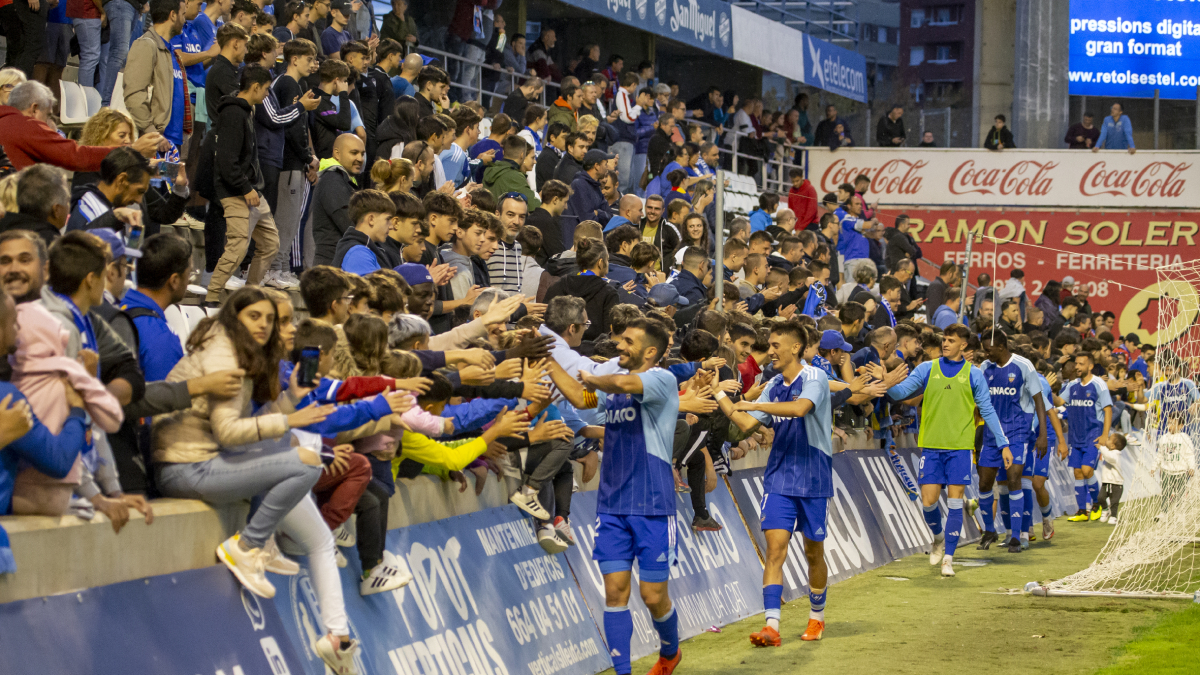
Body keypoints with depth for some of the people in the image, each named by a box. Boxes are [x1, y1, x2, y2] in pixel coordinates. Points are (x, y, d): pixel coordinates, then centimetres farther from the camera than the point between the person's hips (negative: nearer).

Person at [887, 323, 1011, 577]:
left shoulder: (973, 374, 5)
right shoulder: (927, 369, 6)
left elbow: (988, 411, 9)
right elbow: (900, 392, 0)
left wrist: (1003, 444, 7)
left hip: (960, 446, -1)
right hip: (931, 445, 1)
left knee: (955, 502, -4)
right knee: (929, 501, -3)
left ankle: (948, 558, 4)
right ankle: (938, 537, 28)